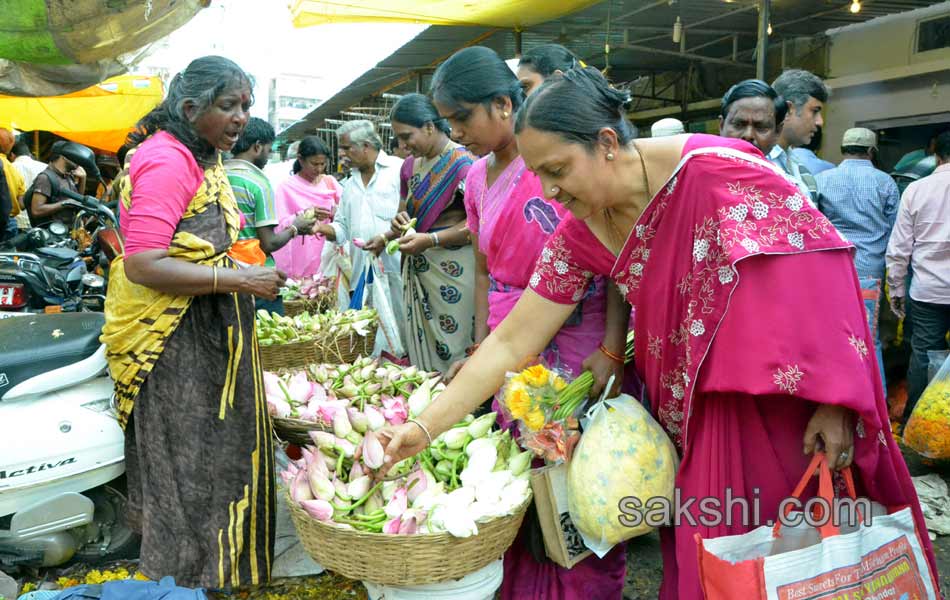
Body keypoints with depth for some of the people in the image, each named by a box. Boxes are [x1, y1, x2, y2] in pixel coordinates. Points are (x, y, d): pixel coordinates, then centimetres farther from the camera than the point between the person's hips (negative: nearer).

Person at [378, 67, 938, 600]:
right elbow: (510, 343, -4)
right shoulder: (580, 234, -6)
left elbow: (820, 268, -17)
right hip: (690, 416, 5)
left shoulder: (715, 170, -23)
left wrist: (835, 402, -17)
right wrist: (424, 427, -8)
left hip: (785, 398, -4)